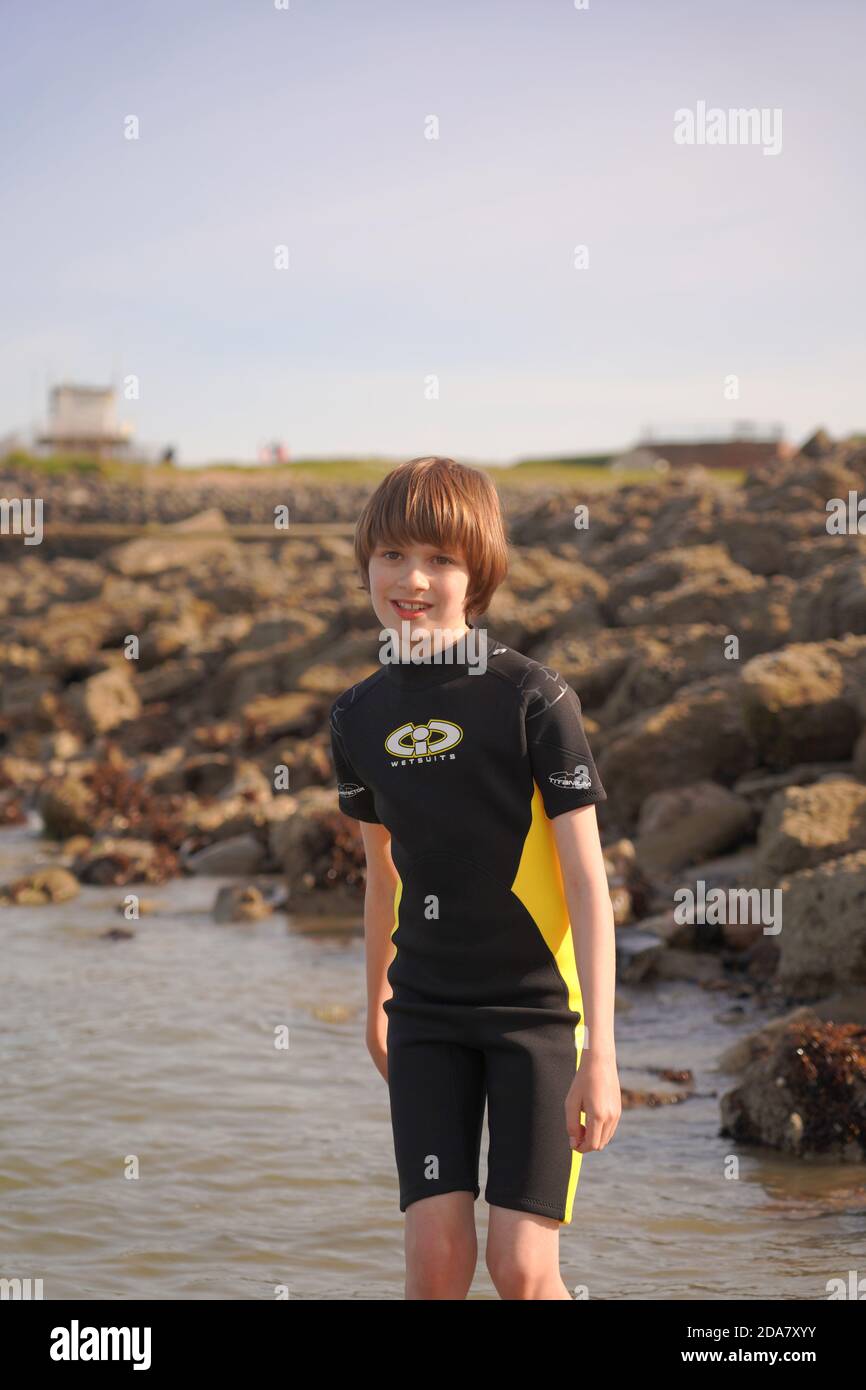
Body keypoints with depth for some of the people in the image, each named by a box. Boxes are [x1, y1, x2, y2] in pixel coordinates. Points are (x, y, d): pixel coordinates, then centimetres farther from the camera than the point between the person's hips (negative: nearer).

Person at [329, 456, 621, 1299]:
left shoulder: (533, 699, -12)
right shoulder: (360, 716, 3)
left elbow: (587, 879, -12)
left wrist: (600, 1052, -16)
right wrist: (376, 1002, 27)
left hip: (536, 1004, -3)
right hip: (426, 1012, 4)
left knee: (521, 1265, -8)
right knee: (436, 1256, -4)